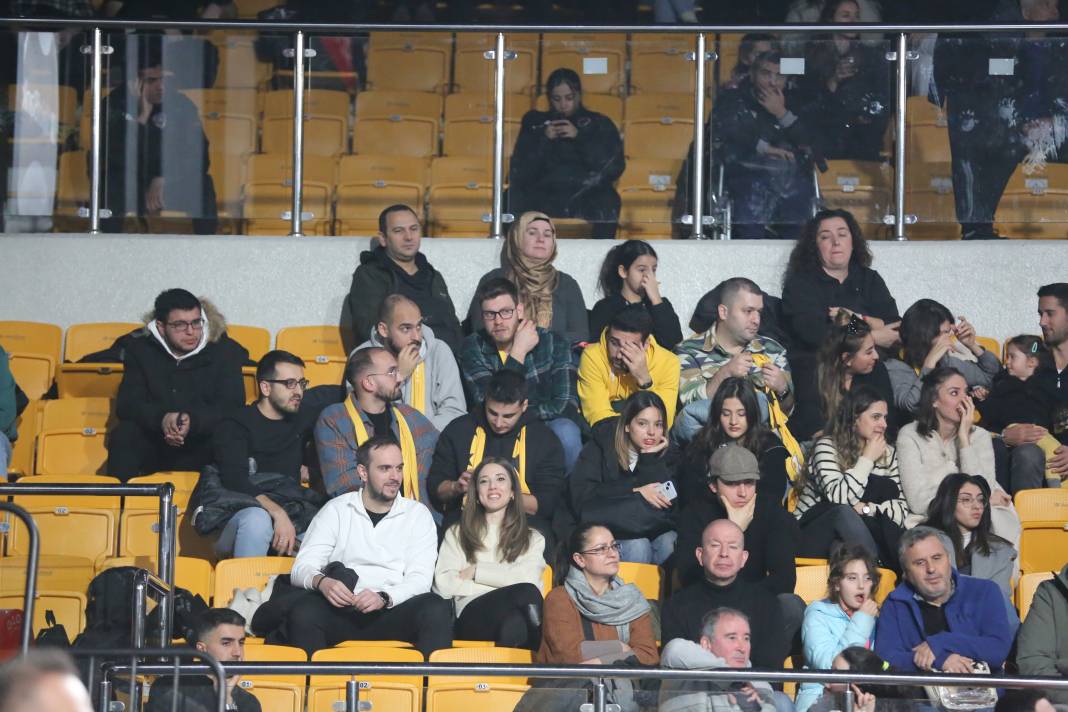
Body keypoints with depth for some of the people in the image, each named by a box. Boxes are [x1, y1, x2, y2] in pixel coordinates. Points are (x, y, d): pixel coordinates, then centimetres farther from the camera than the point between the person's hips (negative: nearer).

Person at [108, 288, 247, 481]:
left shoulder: (224, 350, -2)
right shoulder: (140, 348, 3)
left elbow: (233, 406, -11)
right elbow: (126, 404, -5)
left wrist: (194, 421, -31)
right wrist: (161, 419, -27)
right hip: (155, 446, 2)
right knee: (124, 435, -27)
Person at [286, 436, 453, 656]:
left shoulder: (418, 514, 14)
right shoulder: (336, 510, 14)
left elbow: (420, 578, 2)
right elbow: (302, 568, 6)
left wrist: (384, 597, -19)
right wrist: (321, 582, -18)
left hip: (392, 611, 0)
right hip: (341, 611, 0)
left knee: (437, 609, -32)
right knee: (303, 611, -34)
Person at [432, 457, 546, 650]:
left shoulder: (533, 538, 29)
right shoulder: (457, 534, 26)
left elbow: (529, 578, 5)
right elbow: (443, 585, 7)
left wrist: (476, 571, 5)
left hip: (516, 613, 1)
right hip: (473, 617, -1)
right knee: (526, 592, -37)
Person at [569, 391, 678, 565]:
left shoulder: (665, 454, 6)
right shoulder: (601, 445, 1)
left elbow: (669, 502, -9)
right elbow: (581, 494, -14)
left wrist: (650, 459, -14)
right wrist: (635, 491, -17)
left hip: (656, 530, 2)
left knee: (669, 544, -30)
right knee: (636, 547, -32)